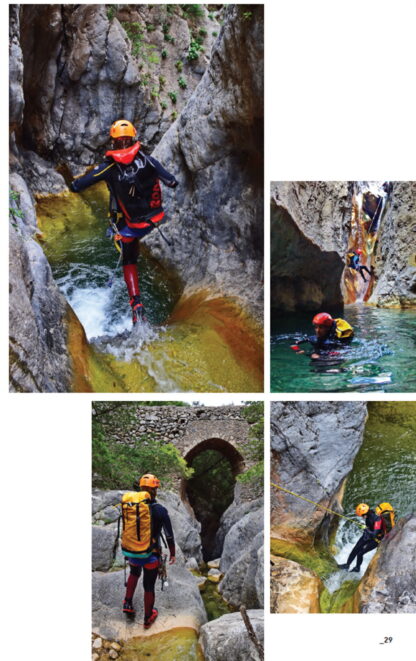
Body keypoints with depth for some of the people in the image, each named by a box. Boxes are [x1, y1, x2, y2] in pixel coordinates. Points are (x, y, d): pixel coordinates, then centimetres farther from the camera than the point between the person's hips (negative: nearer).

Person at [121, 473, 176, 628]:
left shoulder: (129, 506, -8)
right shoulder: (160, 510, -18)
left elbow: (125, 529, 6)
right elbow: (169, 535, -9)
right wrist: (172, 554, 7)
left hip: (131, 553, 3)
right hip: (150, 556, -3)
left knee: (134, 573, 35)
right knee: (149, 586, 17)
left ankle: (128, 603, 31)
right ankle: (148, 618, 34)